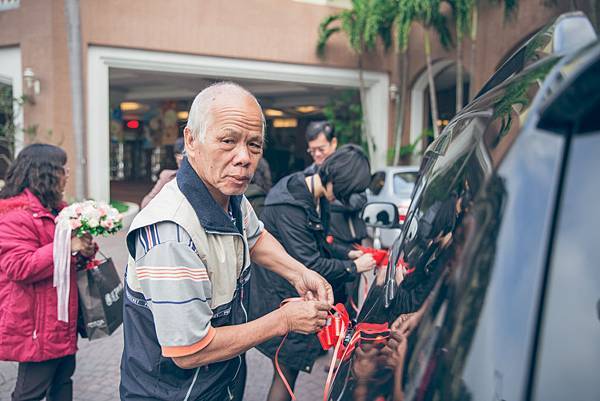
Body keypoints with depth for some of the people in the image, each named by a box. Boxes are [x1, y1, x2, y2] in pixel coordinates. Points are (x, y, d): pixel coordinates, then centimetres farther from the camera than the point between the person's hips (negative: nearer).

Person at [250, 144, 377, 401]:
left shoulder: (317, 200, 4)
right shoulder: (289, 205, -27)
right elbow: (309, 264, -25)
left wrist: (347, 254, 0)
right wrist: (354, 267, -13)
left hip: (298, 293, 9)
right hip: (279, 299, -9)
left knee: (289, 370, 19)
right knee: (287, 371, 6)